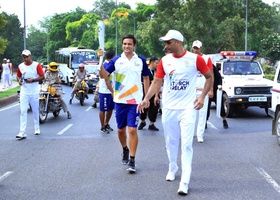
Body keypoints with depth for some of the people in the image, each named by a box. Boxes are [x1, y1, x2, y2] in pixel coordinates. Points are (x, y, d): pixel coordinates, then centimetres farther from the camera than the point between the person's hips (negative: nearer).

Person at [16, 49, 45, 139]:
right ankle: (22, 132, -10)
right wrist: (19, 80, -6)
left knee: (35, 111, 12)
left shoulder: (36, 65, -5)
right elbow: (18, 76, 17)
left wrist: (32, 80, -19)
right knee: (23, 111, -7)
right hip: (24, 92, 2)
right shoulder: (20, 66, 4)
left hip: (34, 92, -1)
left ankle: (37, 129, 30)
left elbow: (42, 77, -6)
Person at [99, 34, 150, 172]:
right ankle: (125, 150, 41)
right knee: (121, 130, 14)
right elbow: (104, 76, -7)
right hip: (119, 101, 2)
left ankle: (132, 160, -1)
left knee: (132, 130, -8)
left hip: (135, 101, -2)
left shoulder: (141, 61, 2)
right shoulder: (116, 60, 0)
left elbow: (146, 78, 11)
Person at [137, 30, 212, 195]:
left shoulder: (195, 59, -7)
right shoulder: (164, 61, 2)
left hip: (188, 108, -3)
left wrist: (202, 97, -4)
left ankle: (185, 182, -5)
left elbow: (209, 77, 5)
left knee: (186, 144, -7)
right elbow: (157, 82, 5)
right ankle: (172, 168, 37)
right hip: (169, 108, 4)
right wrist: (147, 98, -10)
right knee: (171, 142, 13)